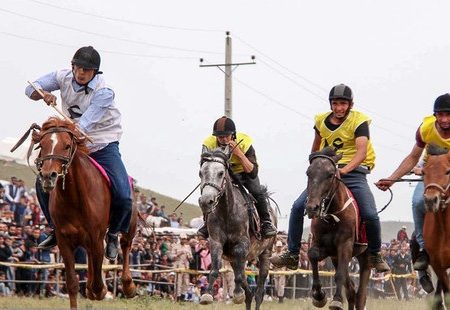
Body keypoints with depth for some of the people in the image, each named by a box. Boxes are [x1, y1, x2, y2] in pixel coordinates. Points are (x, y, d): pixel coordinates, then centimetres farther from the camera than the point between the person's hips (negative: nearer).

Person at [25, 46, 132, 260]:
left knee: (122, 196, -21)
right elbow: (31, 89, -4)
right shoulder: (64, 77, -7)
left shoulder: (104, 92, -24)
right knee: (43, 182, -7)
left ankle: (113, 233, 10)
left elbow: (85, 124, -33)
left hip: (103, 148, -5)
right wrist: (43, 94, -29)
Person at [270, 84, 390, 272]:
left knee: (370, 215, -20)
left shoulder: (359, 122, -9)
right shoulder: (322, 121, 7)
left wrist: (344, 170, -38)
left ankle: (375, 255, 5)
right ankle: (292, 255, -1)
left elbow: (361, 152, -24)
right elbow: (316, 148, 27)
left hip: (354, 172, -4)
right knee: (298, 207, -10)